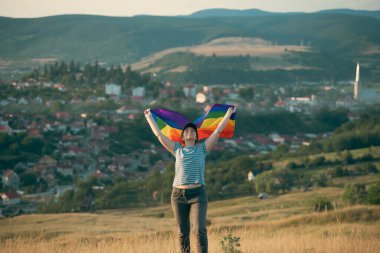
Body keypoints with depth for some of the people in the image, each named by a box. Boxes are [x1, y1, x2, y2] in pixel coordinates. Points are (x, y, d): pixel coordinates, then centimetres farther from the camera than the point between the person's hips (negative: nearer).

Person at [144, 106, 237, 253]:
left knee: (200, 230, -14)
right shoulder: (177, 150, 11)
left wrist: (229, 114, 9)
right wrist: (149, 118, 21)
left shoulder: (202, 148, 7)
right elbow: (159, 135, 15)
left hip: (198, 194, -2)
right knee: (183, 232, 6)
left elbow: (218, 131, 7)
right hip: (179, 195, 2)